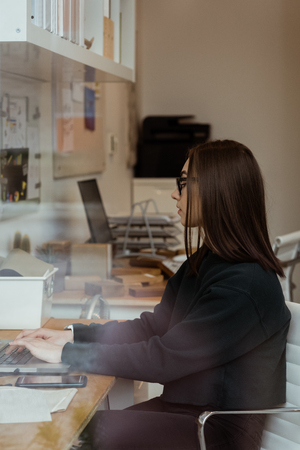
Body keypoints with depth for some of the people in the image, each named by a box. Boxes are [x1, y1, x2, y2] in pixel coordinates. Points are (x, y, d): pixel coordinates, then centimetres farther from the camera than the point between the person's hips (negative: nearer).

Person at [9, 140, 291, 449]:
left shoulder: (246, 285, -22)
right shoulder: (202, 263, 11)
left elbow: (165, 357, -24)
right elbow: (154, 326, 13)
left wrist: (66, 353, -19)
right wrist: (72, 335, 3)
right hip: (184, 405, 8)